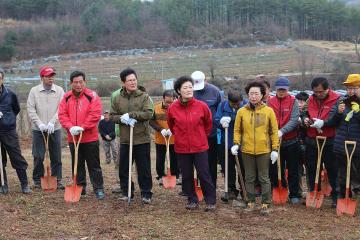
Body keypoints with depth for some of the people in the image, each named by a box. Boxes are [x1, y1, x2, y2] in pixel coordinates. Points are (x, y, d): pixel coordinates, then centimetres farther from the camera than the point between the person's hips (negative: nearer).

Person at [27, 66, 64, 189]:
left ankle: (57, 180, 14)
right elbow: (30, 109, -2)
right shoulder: (34, 91, 2)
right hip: (38, 129, -1)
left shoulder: (59, 90, 3)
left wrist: (52, 122, -16)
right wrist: (39, 123, -13)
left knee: (56, 156, 5)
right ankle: (37, 180, 14)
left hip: (55, 128, 1)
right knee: (38, 156, 2)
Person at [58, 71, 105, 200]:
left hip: (90, 137, -4)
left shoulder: (92, 96, -6)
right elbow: (62, 114, 1)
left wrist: (83, 127, -18)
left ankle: (99, 189, 9)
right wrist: (70, 127, -15)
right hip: (73, 138, 4)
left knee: (94, 165, 3)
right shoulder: (66, 97, 6)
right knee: (77, 165, 13)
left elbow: (95, 114, -14)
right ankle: (80, 188, 23)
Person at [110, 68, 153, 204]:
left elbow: (149, 113, -15)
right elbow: (112, 116, 7)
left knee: (144, 169, 3)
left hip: (142, 139, -3)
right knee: (123, 168, 9)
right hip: (125, 139, 3)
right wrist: (122, 119, -13)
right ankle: (126, 192, 23)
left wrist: (131, 115, -18)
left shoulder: (144, 96, -3)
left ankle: (146, 194, 14)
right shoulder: (117, 98, 6)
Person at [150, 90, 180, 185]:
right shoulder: (156, 107, -9)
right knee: (160, 159, 11)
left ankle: (176, 177, 24)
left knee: (174, 159, 9)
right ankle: (161, 177, 25)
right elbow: (151, 121, -6)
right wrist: (161, 129, -19)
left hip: (174, 139, -1)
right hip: (160, 139, 1)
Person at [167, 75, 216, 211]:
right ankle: (192, 200, 25)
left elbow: (208, 123, 9)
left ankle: (211, 201, 13)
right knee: (187, 176, 10)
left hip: (200, 147, -2)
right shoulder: (172, 108, -5)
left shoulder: (202, 106, -8)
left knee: (204, 174, 1)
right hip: (181, 148, 2)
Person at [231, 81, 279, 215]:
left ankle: (265, 204, 16)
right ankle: (251, 202, 24)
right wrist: (236, 144, -7)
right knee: (249, 177, 12)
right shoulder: (241, 111, 0)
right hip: (247, 150, 2)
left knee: (264, 178, 6)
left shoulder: (268, 111, -3)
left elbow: (274, 131, 0)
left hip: (264, 150, -2)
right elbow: (237, 130, 7)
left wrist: (275, 149, -2)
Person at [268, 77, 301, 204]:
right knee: (275, 170, 9)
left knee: (293, 170, 6)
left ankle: (294, 194, 17)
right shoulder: (270, 102, 2)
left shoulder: (293, 101, -3)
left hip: (291, 142, -2)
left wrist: (282, 131, -27)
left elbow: (294, 120, -14)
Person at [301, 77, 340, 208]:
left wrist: (323, 123, -26)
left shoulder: (336, 99, -11)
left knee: (333, 170, 3)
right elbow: (305, 113, 20)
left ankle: (336, 197, 14)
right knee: (312, 170, 14)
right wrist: (305, 119, -1)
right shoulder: (311, 99, 8)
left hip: (330, 142, -6)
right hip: (312, 141, 6)